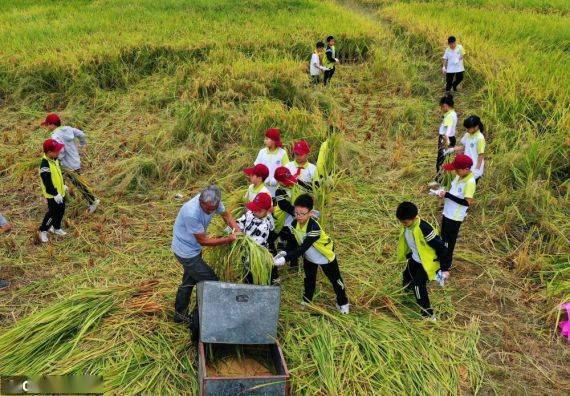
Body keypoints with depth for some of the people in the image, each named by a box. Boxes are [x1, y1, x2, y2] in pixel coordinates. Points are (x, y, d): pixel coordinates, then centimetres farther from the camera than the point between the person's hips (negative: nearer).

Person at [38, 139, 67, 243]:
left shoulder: (54, 159, -1)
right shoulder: (45, 165, -30)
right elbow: (47, 183, -29)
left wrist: (63, 185, 21)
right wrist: (55, 194, -26)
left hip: (60, 192, 9)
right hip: (52, 195, -9)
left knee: (61, 211, 20)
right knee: (53, 214, 2)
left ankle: (56, 228, 39)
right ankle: (43, 231, 21)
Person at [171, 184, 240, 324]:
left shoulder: (213, 201, -18)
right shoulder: (191, 213, -38)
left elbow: (225, 214, 3)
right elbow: (203, 241, -26)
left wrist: (237, 230, -13)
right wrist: (227, 240, -21)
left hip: (193, 248, 8)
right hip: (186, 252, -8)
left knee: (189, 281, 24)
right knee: (211, 282, -2)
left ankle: (180, 314, 44)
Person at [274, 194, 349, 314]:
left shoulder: (314, 227, -42)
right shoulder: (294, 224, -20)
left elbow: (302, 249, -45)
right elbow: (296, 244, -11)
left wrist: (285, 259, -51)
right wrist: (284, 253, -28)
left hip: (325, 255, -5)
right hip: (309, 256, 6)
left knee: (335, 279, 12)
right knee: (309, 278, 23)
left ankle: (343, 303, 32)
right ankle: (306, 301, 44)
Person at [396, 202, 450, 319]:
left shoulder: (424, 229, -35)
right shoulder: (407, 226, -12)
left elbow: (440, 247, -28)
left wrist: (445, 268, -24)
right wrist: (408, 255, 24)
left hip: (427, 262, -8)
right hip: (415, 259, 8)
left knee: (418, 285, -14)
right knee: (407, 276, 22)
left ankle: (428, 315, 0)